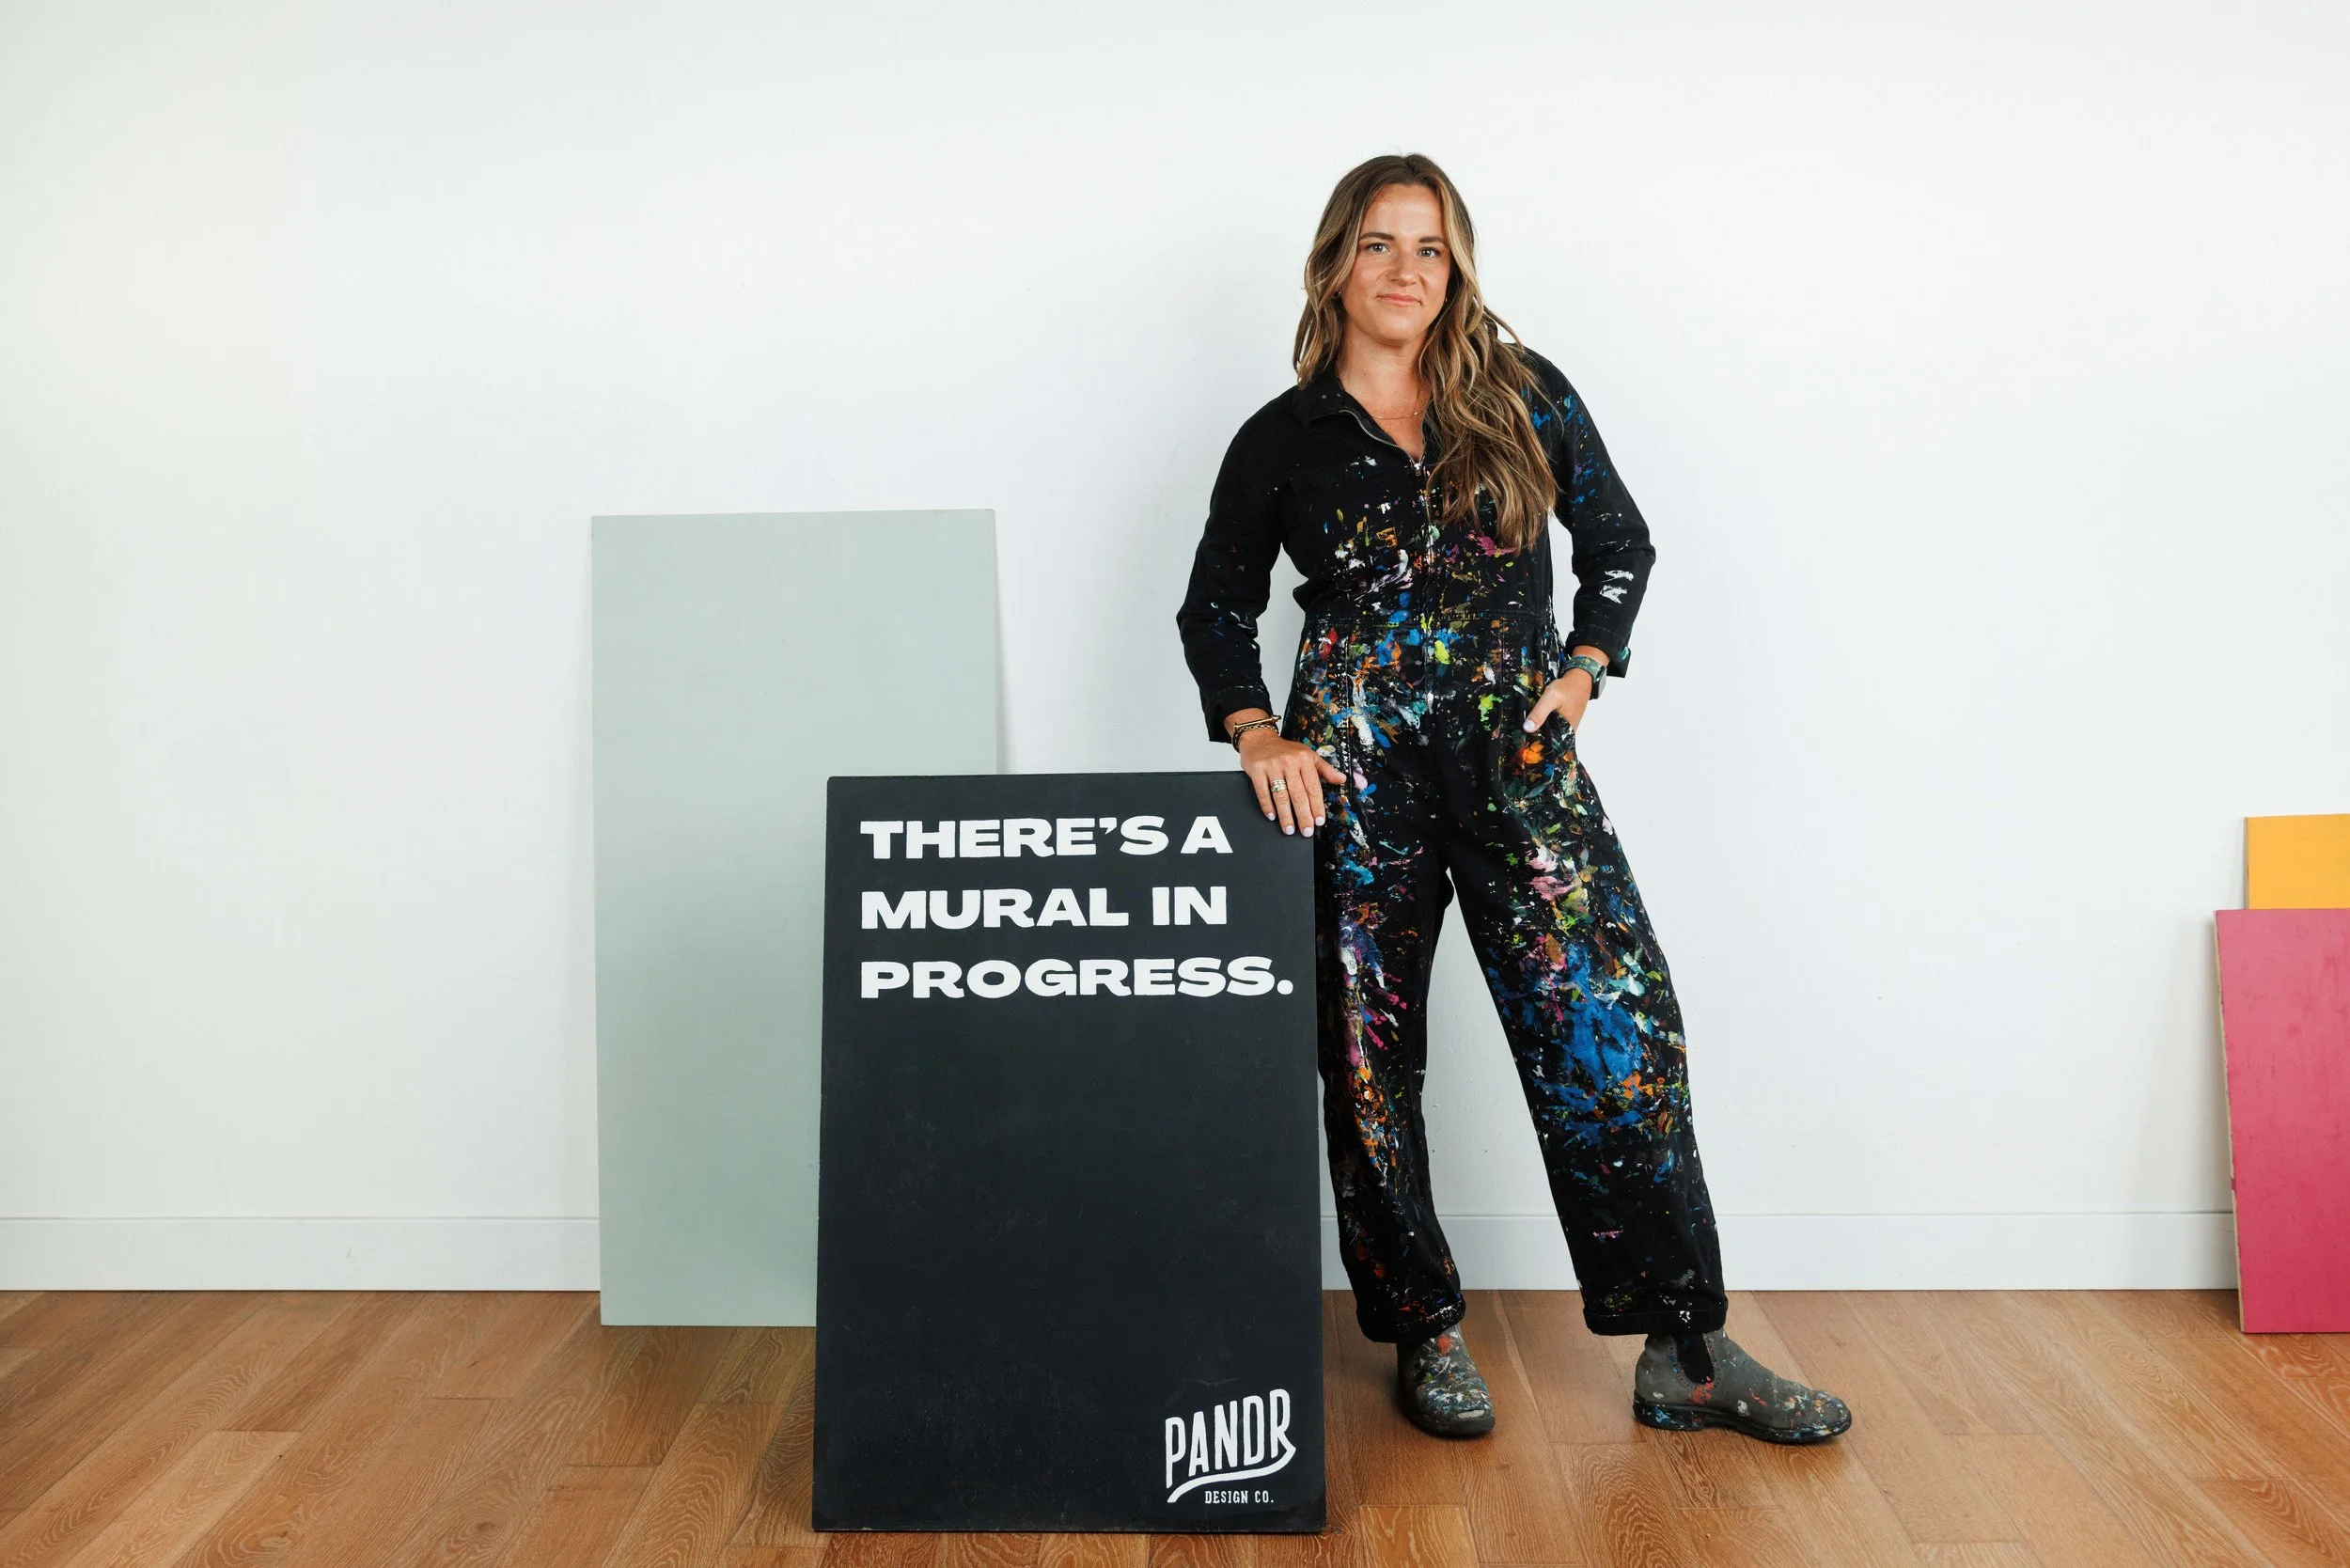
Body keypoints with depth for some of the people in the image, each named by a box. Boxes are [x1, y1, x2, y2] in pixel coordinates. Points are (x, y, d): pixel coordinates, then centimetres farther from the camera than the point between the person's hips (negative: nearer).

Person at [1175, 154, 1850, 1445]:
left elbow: (1619, 541, 16)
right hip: (1352, 766, 0)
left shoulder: (1522, 396, 7)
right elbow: (1215, 609, 10)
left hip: (1519, 754, 0)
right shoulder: (1282, 440, 5)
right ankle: (1423, 1331, 21)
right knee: (1366, 1055, 4)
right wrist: (1257, 735, -5)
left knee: (1615, 1027, -6)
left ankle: (1686, 1353, 4)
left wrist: (1581, 671, 3)